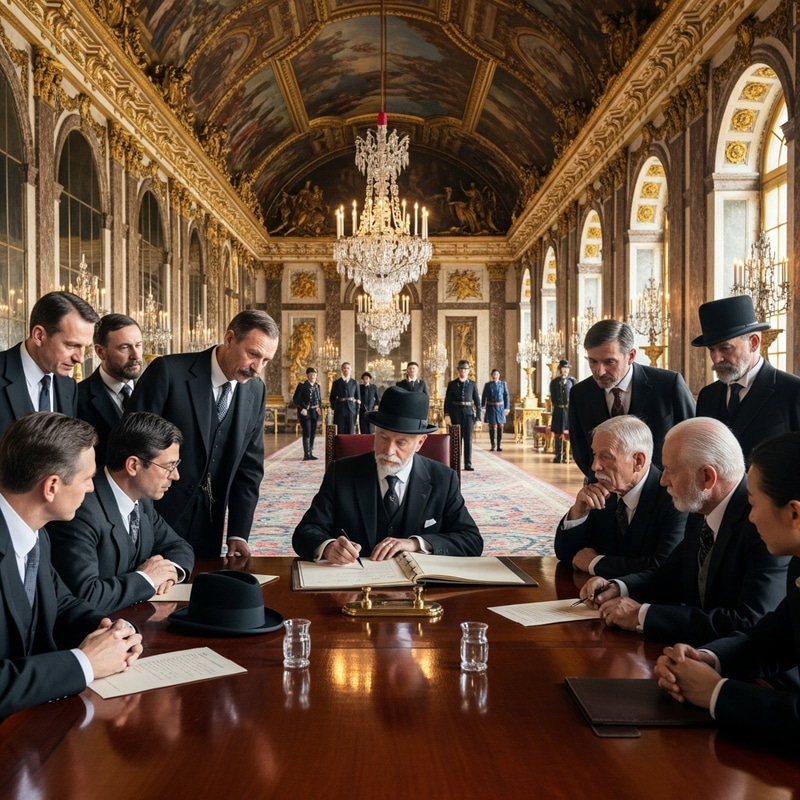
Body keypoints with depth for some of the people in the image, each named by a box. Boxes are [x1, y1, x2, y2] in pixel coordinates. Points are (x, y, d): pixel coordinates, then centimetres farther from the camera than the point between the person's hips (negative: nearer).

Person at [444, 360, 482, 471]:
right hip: (456, 414, 0)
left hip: (468, 413, 0)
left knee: (468, 438, -3)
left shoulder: (473, 384, 6)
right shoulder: (452, 384, 4)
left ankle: (468, 464, 0)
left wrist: (478, 417, 1)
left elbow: (477, 401, 6)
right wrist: (447, 415, -7)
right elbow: (447, 401, 2)